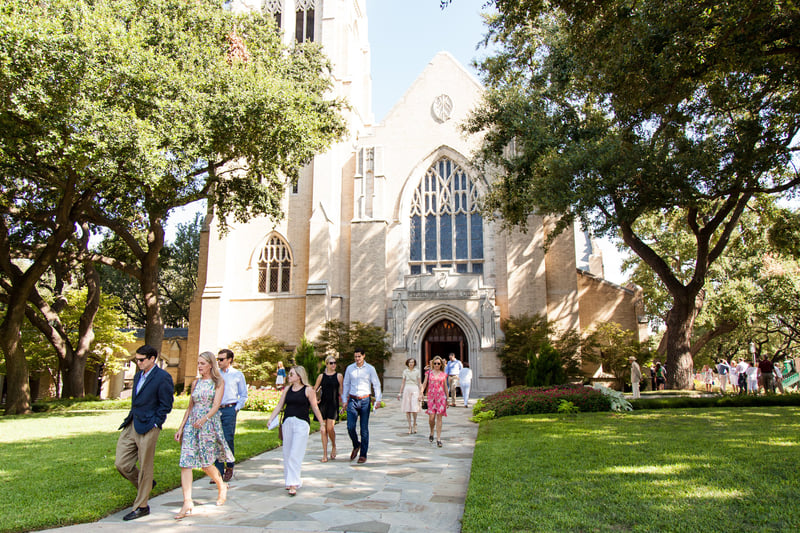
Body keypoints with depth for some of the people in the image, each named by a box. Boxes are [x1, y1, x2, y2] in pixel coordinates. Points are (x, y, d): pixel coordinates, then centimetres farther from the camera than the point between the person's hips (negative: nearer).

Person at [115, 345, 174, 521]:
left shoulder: (162, 377, -11)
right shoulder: (138, 376, 15)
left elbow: (166, 406, -11)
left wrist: (152, 424, -13)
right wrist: (129, 419, 11)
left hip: (148, 427, -8)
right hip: (131, 426, 8)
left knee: (145, 468, 2)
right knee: (121, 464, 6)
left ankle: (141, 507, 15)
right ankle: (145, 484, 31)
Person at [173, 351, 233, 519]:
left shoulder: (218, 382, -1)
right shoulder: (195, 383, 13)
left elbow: (216, 405, -11)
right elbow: (190, 407, 15)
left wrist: (204, 419, -28)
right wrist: (181, 427, 9)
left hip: (209, 423, -4)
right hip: (191, 424, 5)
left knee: (205, 463, 1)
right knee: (185, 462, -7)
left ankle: (221, 486, 28)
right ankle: (187, 502, -5)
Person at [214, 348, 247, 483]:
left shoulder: (238, 375, 5)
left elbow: (243, 395, 9)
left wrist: (236, 408, -2)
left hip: (229, 410, -3)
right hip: (216, 410, 3)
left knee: (228, 440, -3)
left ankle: (229, 468, 16)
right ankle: (219, 472, 8)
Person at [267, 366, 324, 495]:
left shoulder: (308, 390, -2)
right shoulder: (287, 389, 12)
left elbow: (315, 408, 2)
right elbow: (279, 405, 13)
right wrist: (270, 419, 3)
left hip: (302, 423, -5)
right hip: (287, 422, 5)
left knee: (295, 454, -10)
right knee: (287, 454, 8)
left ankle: (293, 484, -8)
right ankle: (289, 481, 22)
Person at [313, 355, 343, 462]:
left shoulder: (338, 376, 5)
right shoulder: (321, 376, 7)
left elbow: (341, 391, 7)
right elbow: (314, 390, 13)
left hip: (333, 405, -2)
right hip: (323, 404, 2)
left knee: (330, 428, -11)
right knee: (323, 429, 2)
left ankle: (333, 446, 19)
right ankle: (325, 455, 10)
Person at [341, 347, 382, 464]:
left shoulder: (370, 369, 0)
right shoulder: (350, 368, 6)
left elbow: (376, 384, 4)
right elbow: (346, 384, 13)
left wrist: (378, 400, -5)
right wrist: (344, 400, 8)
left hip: (365, 400, -2)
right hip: (352, 400, 2)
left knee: (364, 429, 1)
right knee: (350, 427, -7)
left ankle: (363, 455, 11)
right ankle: (356, 445, 22)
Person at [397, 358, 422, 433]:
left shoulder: (417, 371, 4)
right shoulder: (405, 371, 9)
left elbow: (419, 383, 4)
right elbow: (403, 383, 14)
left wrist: (420, 394, -2)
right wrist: (400, 393, 10)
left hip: (415, 390, -2)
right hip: (406, 389, 2)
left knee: (414, 409, -10)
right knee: (407, 410, -1)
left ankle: (414, 425, 13)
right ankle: (410, 427, 9)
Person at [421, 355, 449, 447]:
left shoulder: (444, 374, 7)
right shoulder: (429, 373, 6)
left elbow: (445, 387, 13)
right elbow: (424, 384, 4)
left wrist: (448, 398, 14)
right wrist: (421, 393, -11)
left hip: (441, 397, 0)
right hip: (431, 397, 0)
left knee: (439, 417, -2)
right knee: (431, 417, -5)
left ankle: (438, 439, 2)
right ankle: (432, 433, 24)